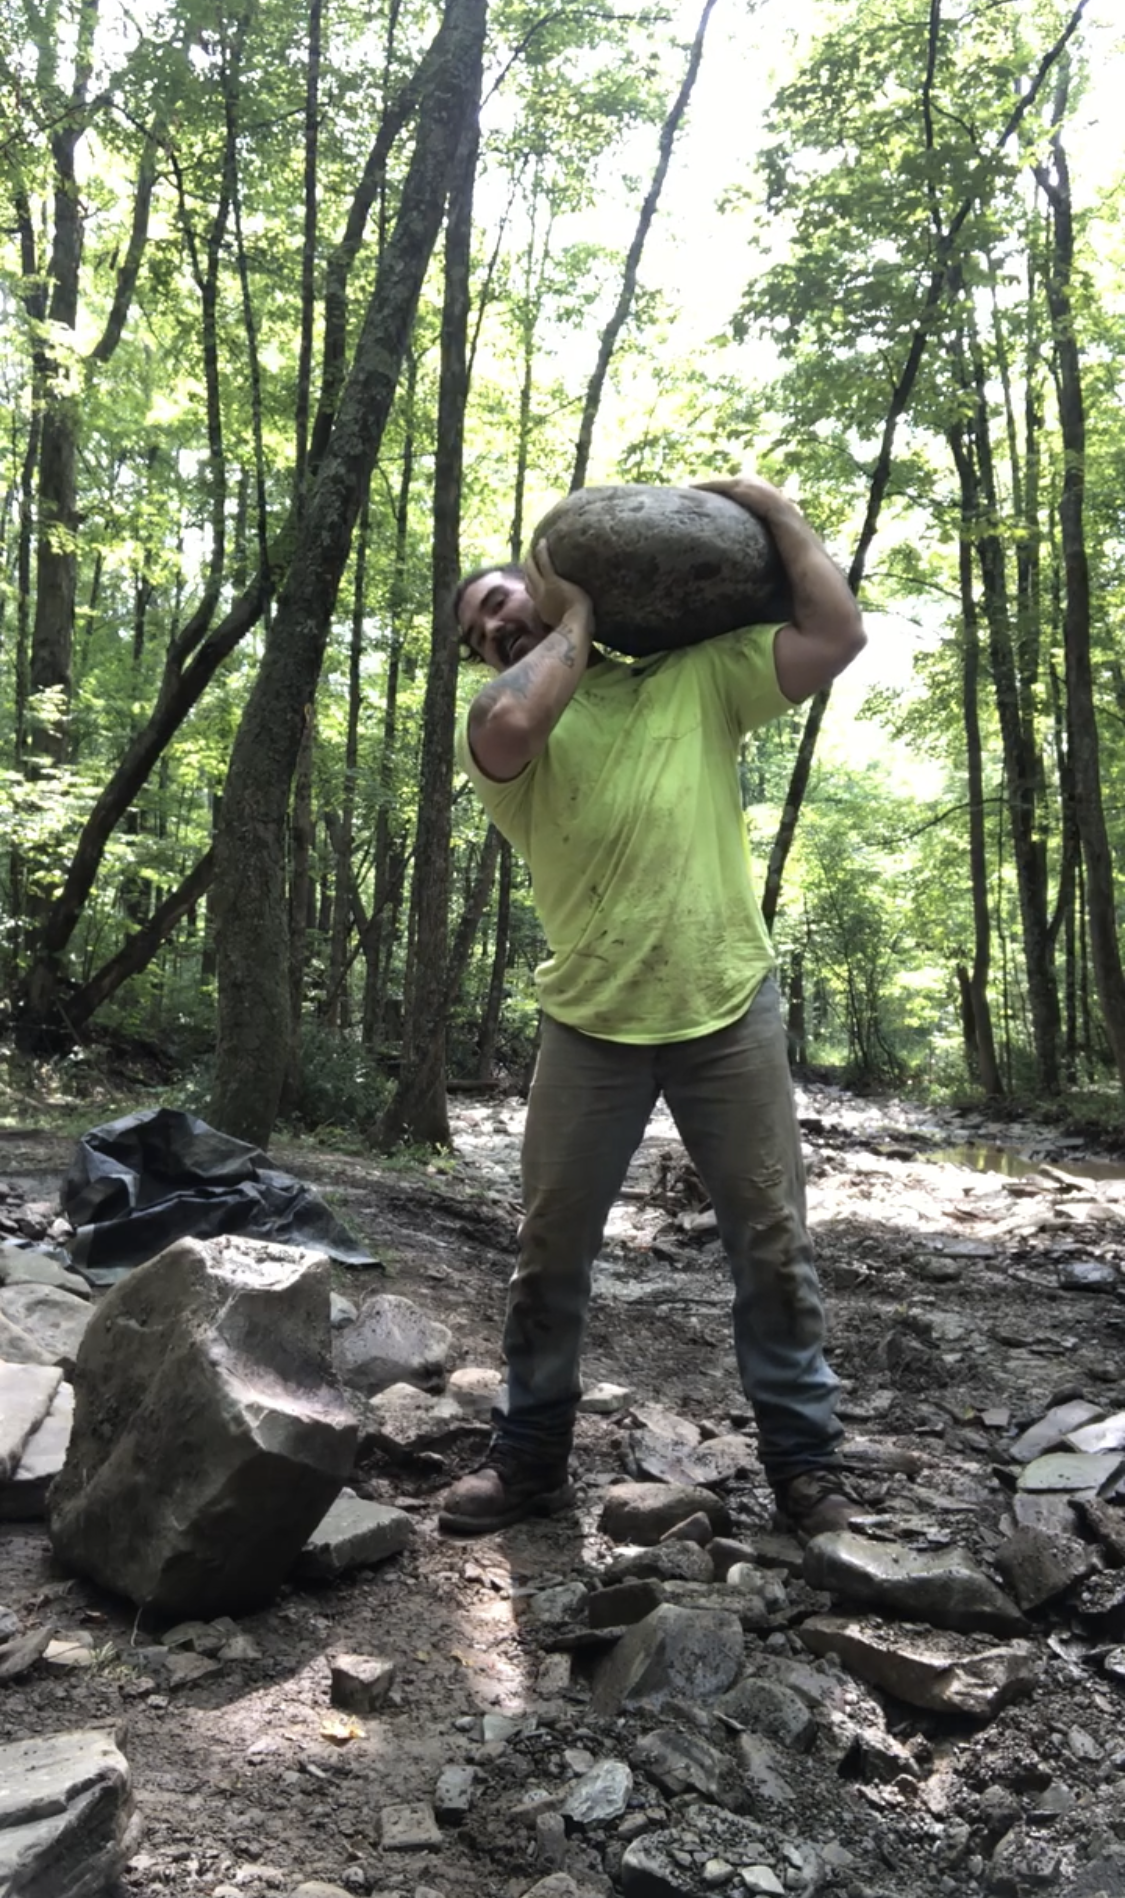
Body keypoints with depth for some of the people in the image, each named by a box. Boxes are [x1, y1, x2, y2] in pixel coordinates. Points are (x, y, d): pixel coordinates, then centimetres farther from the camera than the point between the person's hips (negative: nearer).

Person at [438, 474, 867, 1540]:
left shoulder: (701, 677, 6)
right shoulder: (499, 724, 4)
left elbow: (836, 636, -2)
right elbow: (509, 725, -21)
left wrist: (775, 510, 2)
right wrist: (579, 619, -6)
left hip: (729, 1016, 0)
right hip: (589, 1029, 1)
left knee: (772, 1249, 6)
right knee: (550, 1252, 9)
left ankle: (806, 1468, 22)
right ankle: (529, 1460, 26)